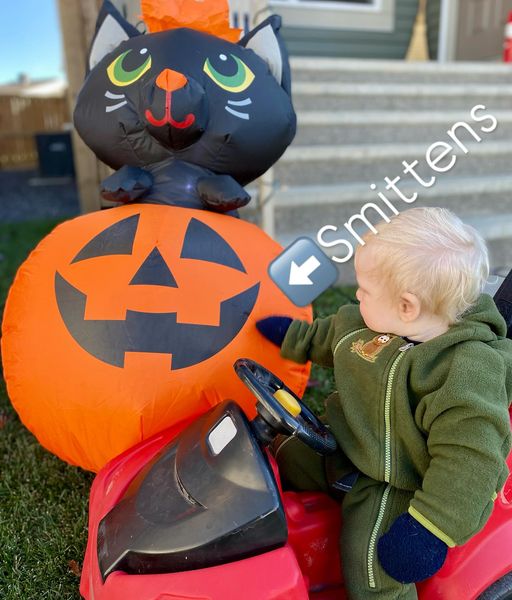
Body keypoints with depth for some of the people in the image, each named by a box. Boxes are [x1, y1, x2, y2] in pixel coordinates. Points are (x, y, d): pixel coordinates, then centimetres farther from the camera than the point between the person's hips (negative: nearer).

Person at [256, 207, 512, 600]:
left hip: (398, 484, -8)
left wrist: (431, 527, -31)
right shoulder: (372, 324, -9)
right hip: (346, 447, 8)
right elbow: (329, 337, 14)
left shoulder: (467, 372, -33)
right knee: (288, 459, 18)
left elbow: (467, 460, -32)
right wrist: (292, 336, 21)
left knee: (371, 566, -18)